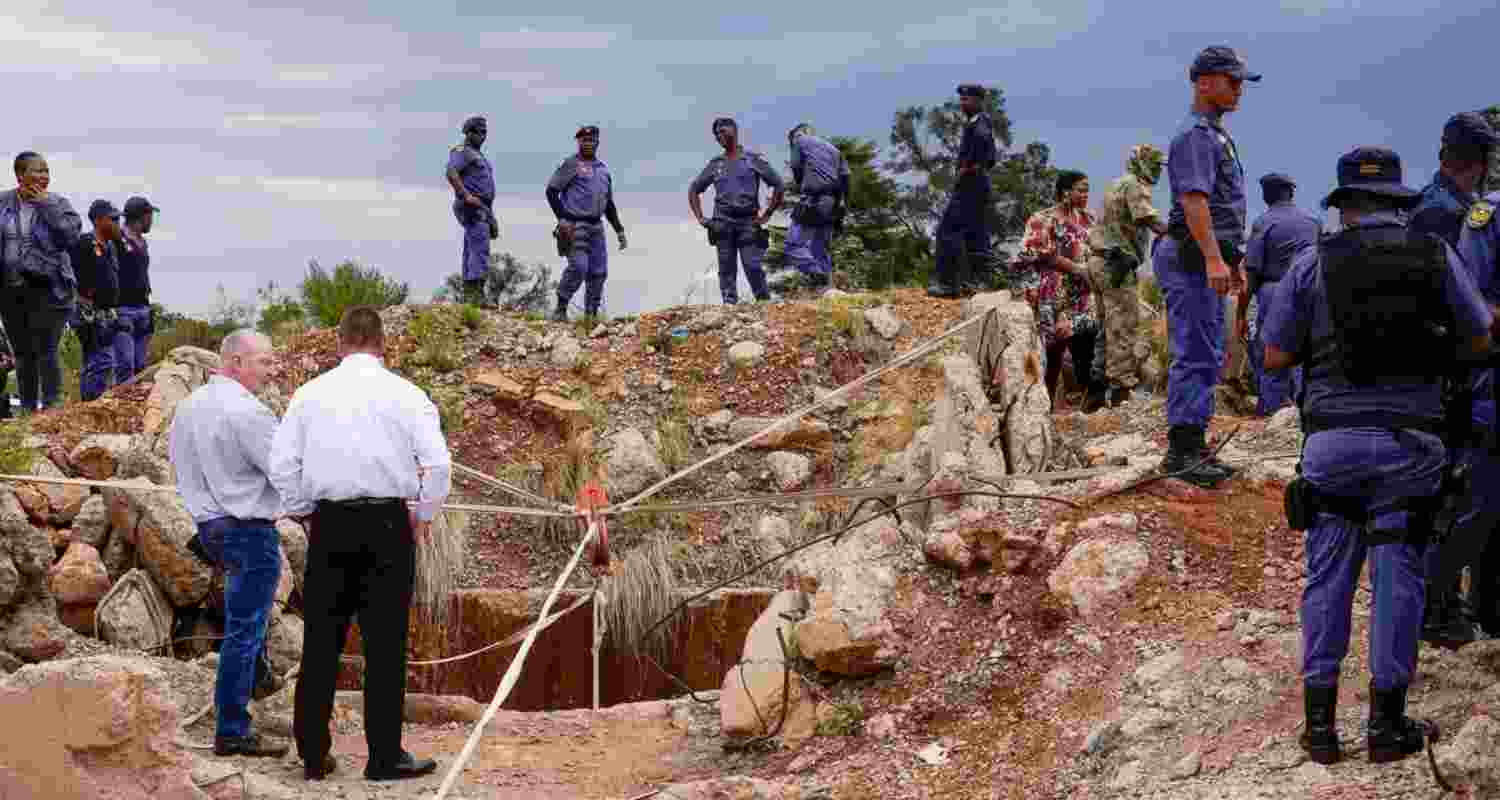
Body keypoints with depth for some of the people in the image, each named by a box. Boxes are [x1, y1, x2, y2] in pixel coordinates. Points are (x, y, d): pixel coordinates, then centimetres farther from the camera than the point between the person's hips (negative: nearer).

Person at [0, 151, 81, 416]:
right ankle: (27, 408, 18)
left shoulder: (57, 204, 0)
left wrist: (45, 205, -14)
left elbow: (72, 235, -14)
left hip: (47, 288, -3)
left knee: (46, 351, -10)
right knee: (22, 353, 10)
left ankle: (52, 407, -5)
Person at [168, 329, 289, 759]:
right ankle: (232, 731, -3)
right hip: (249, 527, -9)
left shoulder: (189, 405, 9)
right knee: (245, 627, -5)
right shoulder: (248, 412, -19)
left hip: (208, 523, 9)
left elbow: (176, 455, 19)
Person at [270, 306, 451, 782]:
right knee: (385, 644, 2)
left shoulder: (311, 393, 5)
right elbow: (437, 462, -9)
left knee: (321, 642, 9)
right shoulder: (404, 394, -2)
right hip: (387, 523, -2)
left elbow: (282, 463, 3)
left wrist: (303, 514, 16)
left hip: (328, 525, 2)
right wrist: (424, 515, 5)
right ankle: (385, 757, 4)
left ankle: (313, 755, 12)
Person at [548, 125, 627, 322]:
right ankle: (560, 309, -9)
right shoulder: (571, 165, -1)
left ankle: (591, 315, 10)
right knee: (578, 267, -19)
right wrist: (561, 217, -16)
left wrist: (619, 230, 20)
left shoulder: (603, 169, 19)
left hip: (596, 227, 7)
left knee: (599, 272, 3)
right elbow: (551, 191, -7)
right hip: (575, 225, -7)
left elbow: (609, 204, 26)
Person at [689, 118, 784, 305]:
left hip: (748, 223, -3)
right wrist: (700, 218, 11)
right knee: (727, 270, 0)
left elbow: (779, 186, 3)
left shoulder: (754, 159, 4)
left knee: (753, 268, -10)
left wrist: (766, 215, -1)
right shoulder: (715, 164, 14)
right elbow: (693, 190, 22)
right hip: (722, 224, 3)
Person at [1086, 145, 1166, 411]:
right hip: (1117, 264, -10)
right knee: (1124, 324, -10)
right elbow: (1149, 219, -23)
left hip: (1099, 262, 10)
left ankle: (1097, 390, 11)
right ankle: (1122, 385, -13)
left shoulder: (1117, 185, 23)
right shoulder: (1136, 185, -8)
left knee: (1109, 327, 12)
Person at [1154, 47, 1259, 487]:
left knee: (1208, 357, 12)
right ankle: (1181, 450, -11)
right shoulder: (1195, 133, -12)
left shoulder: (1217, 134, 22)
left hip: (1209, 258, 11)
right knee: (1195, 355, -12)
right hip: (1191, 258, -11)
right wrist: (1213, 258, -30)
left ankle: (1194, 448, 17)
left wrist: (1232, 262, 28)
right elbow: (1194, 199, -23)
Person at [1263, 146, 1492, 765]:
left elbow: (1274, 356, 2)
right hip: (1411, 441, 0)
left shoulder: (1313, 263, 0)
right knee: (1397, 576, 7)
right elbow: (1479, 341, 11)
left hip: (1332, 440, 0)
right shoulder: (1437, 256, 3)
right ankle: (1386, 725, 10)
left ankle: (1320, 722, 10)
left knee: (1328, 577, 9)